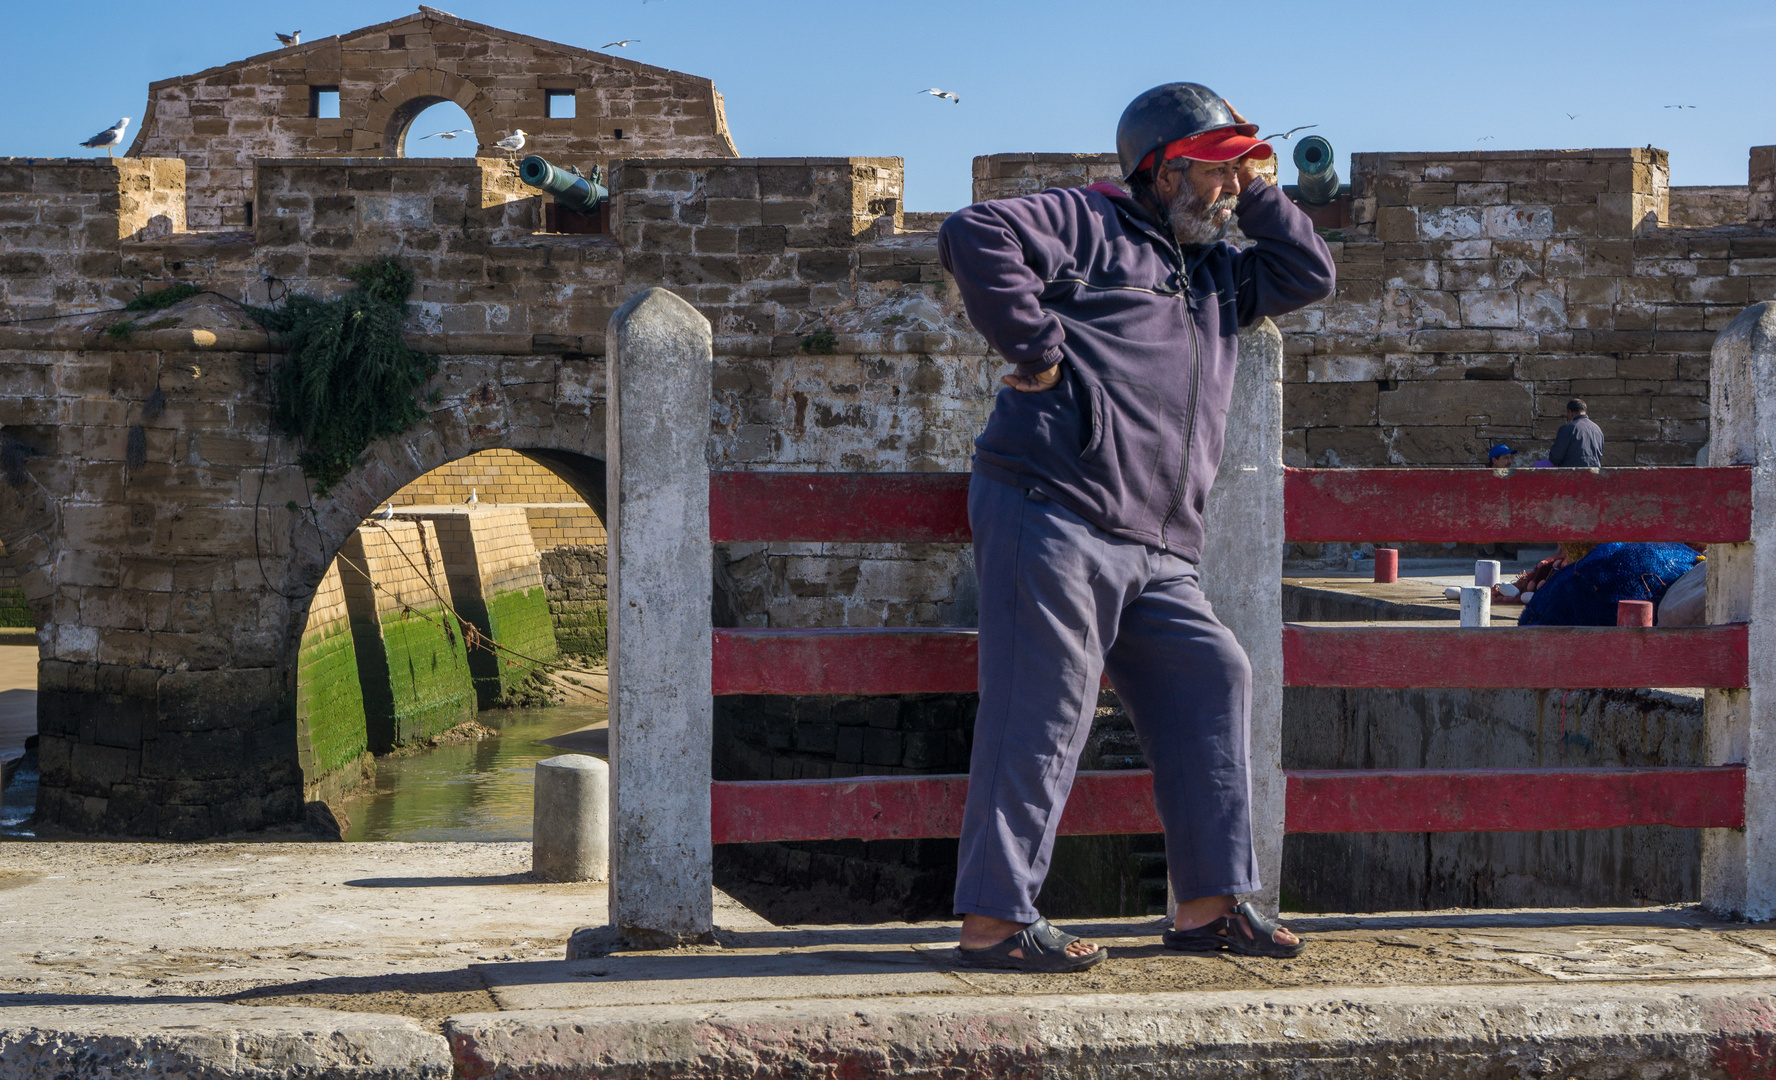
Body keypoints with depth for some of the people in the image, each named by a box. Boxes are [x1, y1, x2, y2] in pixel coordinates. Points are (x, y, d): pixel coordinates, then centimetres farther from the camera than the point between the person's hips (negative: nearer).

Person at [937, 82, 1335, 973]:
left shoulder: (1217, 273, 28)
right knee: (1042, 712, -10)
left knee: (1209, 683, 6)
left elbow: (1310, 275, 25)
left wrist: (1252, 193, 19)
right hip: (1052, 512, -9)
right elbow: (974, 237, -11)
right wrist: (1034, 348, -13)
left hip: (1155, 548, 9)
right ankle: (993, 921, -5)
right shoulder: (1083, 223, 3)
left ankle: (1207, 904, 13)